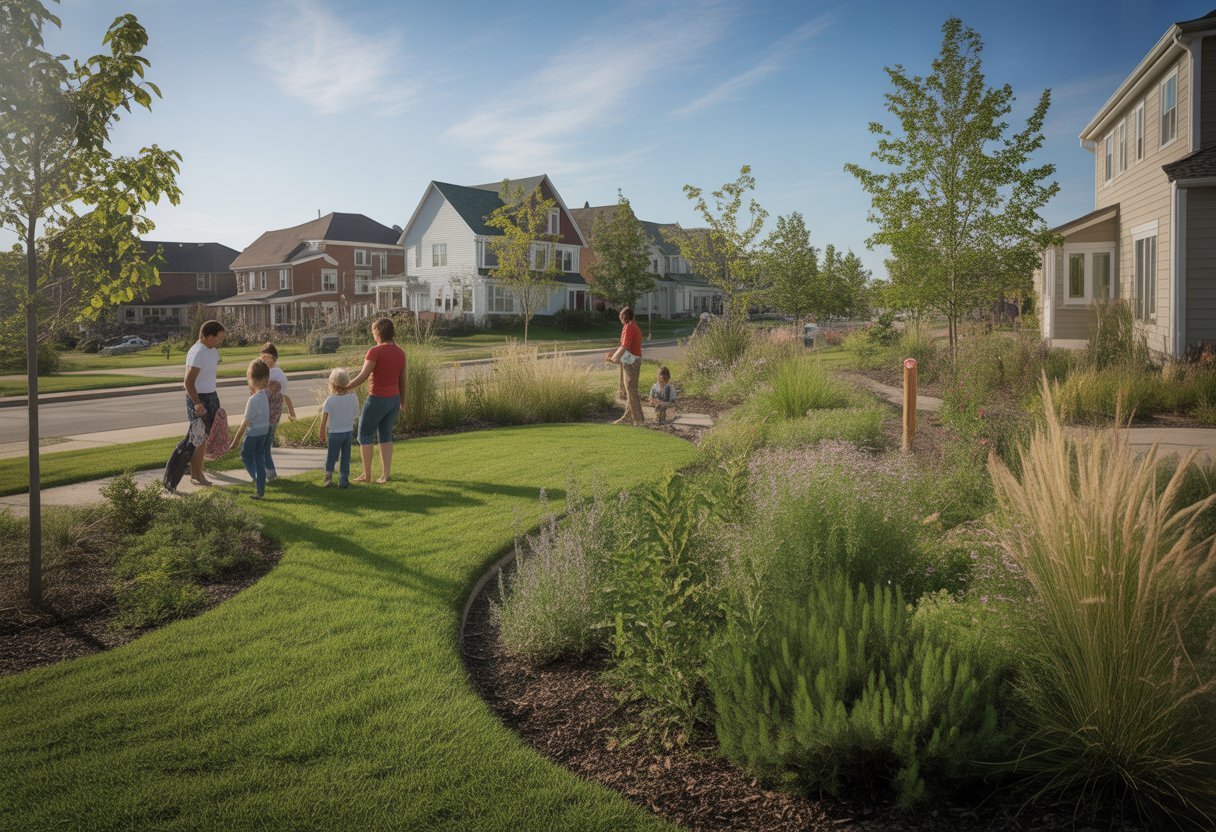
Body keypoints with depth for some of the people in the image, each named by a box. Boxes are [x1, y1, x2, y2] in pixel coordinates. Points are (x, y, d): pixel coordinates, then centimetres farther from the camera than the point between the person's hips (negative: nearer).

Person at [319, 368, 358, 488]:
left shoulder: (330, 399, -14)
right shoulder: (353, 397, -6)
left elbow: (324, 419, -11)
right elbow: (355, 414, 2)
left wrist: (322, 434, -2)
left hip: (334, 433, -3)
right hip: (349, 432, 3)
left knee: (331, 456, 12)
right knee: (346, 457, 12)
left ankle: (328, 476, 0)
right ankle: (343, 479, 14)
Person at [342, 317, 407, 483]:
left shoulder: (375, 351, -16)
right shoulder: (400, 352, 4)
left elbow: (363, 376, -20)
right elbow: (404, 380, 9)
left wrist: (344, 388, -9)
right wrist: (402, 401, 20)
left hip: (377, 399, -6)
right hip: (394, 399, 6)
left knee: (365, 435, 10)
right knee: (385, 435, 16)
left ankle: (366, 475, 13)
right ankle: (385, 474, 10)